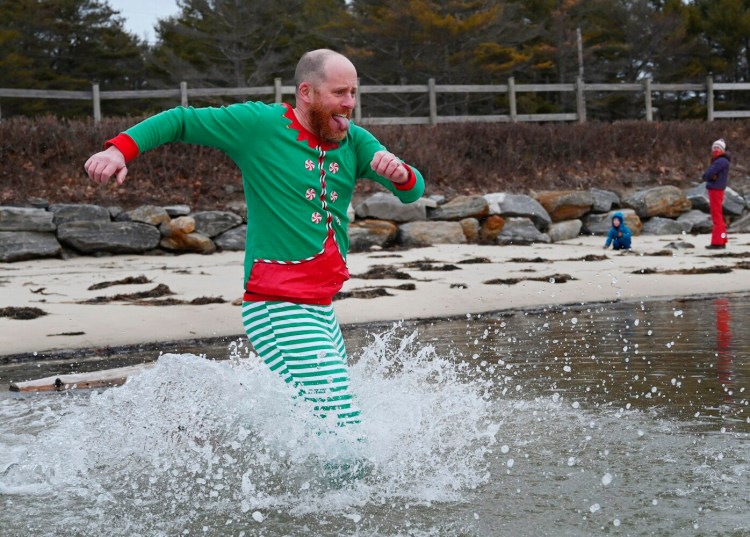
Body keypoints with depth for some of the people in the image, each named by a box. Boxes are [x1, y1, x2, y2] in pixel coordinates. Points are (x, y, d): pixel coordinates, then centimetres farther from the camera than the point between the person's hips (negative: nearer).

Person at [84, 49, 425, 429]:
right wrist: (121, 148, -14)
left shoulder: (355, 143, 10)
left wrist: (400, 173, -21)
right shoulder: (260, 124, -6)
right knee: (343, 430, -18)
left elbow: (413, 192, 3)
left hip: (321, 311, 8)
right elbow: (180, 121, 1)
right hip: (277, 309, -8)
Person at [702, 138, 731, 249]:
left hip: (716, 190, -10)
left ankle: (717, 242, -9)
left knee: (717, 217, -9)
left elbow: (706, 175, -20)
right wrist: (711, 177, -9)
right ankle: (721, 242, 20)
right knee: (718, 217, 14)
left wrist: (708, 176, 0)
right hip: (715, 190, 10)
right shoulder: (718, 161, 19)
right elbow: (706, 175, 12)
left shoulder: (722, 161, -14)